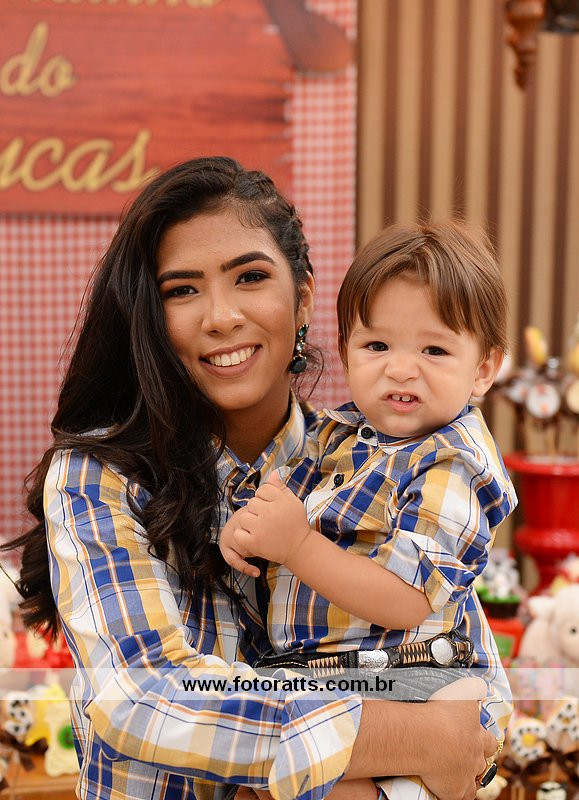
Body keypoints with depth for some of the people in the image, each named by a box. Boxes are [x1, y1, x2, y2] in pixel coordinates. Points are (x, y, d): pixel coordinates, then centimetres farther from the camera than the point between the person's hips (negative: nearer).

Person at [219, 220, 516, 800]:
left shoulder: (452, 467, -15)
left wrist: (296, 545, -26)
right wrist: (246, 530, -4)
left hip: (407, 686, -8)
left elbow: (407, 601, -23)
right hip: (307, 676, 8)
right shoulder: (343, 433, 10)